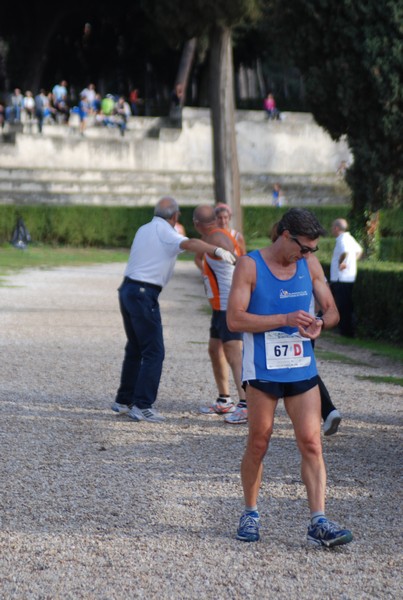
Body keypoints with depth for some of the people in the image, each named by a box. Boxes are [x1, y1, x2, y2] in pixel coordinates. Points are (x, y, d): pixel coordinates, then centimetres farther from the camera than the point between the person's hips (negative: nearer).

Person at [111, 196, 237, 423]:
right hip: (144, 294, -9)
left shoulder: (144, 229, 16)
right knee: (154, 352, -6)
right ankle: (142, 405, -10)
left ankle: (124, 401, 24)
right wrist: (218, 250, -42)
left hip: (128, 289, 9)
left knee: (135, 348, 18)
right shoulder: (165, 231, -10)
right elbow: (189, 244, -29)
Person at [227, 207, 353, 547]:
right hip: (262, 369, -4)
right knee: (258, 444, 5)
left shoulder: (310, 267, 8)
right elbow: (234, 319, -13)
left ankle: (319, 523, -8)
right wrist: (286, 319, -20)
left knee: (311, 443, -5)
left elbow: (331, 310, 14)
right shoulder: (250, 266, -6)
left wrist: (320, 323, -11)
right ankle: (250, 515, 22)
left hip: (302, 369, 4)